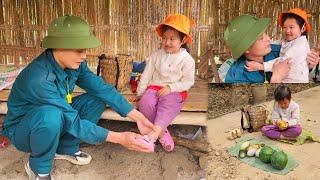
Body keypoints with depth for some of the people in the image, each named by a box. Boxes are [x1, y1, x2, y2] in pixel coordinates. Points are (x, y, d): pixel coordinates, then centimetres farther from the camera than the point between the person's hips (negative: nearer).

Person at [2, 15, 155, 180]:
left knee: (97, 99, -7)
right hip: (22, 130, -6)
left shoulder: (74, 64, -15)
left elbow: (102, 88, -13)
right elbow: (74, 122, -34)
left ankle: (66, 148, 8)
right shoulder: (38, 78, -36)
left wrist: (137, 116, -18)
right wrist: (119, 138, -35)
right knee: (51, 115, -39)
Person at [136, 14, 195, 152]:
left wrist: (170, 87, -16)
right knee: (146, 103, -29)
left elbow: (188, 81, -4)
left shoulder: (186, 59, -2)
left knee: (167, 106, -36)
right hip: (155, 87, 3)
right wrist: (140, 93, 4)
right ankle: (162, 132, -21)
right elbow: (146, 75, 9)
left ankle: (153, 135, -47)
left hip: (174, 91, -3)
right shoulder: (156, 55, 7)